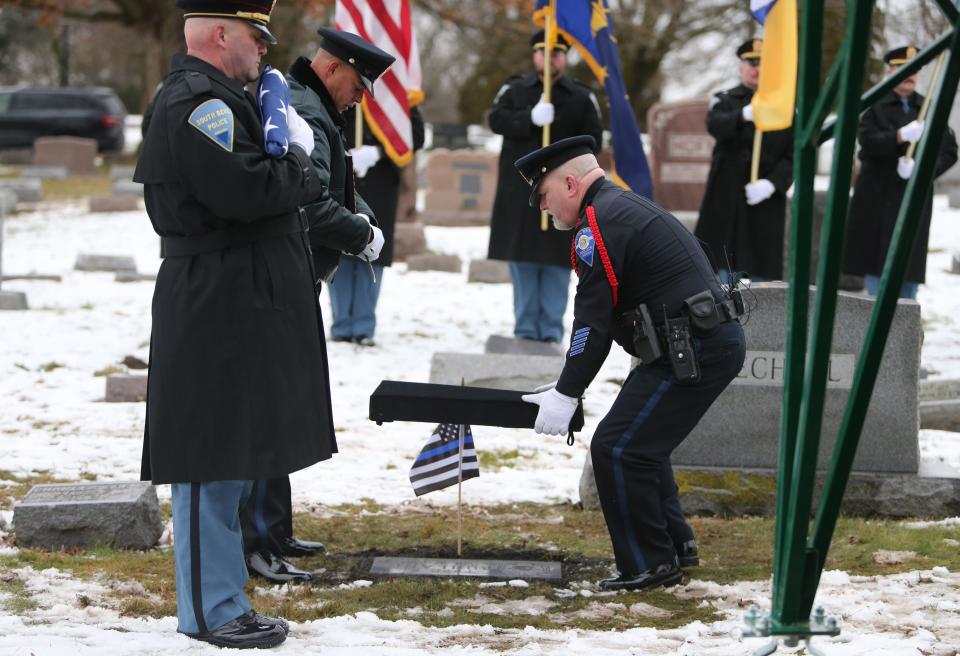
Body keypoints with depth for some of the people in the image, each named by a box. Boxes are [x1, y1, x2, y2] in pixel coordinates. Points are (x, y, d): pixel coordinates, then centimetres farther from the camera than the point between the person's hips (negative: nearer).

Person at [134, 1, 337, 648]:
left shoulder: (210, 97, 19)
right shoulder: (201, 104, -17)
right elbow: (243, 189, -27)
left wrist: (284, 162, 4)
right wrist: (298, 165, -10)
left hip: (242, 307, 11)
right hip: (220, 310, -11)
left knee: (232, 458, 14)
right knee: (213, 457, -5)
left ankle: (221, 600, 21)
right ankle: (211, 611, 0)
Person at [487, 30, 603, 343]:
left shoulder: (582, 97, 8)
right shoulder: (515, 89, 10)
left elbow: (592, 139, 3)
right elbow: (497, 119, -6)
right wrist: (531, 118, -22)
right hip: (520, 190, 1)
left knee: (557, 261, -2)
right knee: (522, 259, 2)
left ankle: (551, 331, 3)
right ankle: (525, 329, 9)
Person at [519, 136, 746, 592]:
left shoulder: (599, 225, -11)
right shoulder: (626, 208, 22)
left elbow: (593, 320, -13)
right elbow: (603, 316, 25)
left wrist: (567, 395, -7)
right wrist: (566, 386, 23)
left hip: (694, 350, -11)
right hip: (719, 342, 11)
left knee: (617, 449, -7)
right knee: (640, 445, 22)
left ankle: (648, 566, -1)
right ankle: (675, 545, 26)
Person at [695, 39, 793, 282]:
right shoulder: (725, 101, 7)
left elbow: (793, 157, 4)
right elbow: (716, 125, -16)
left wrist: (771, 184, -14)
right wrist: (745, 115, -37)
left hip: (766, 201, 1)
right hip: (726, 201, -1)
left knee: (762, 272, -1)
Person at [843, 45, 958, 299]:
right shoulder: (875, 106, 3)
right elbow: (868, 140, -13)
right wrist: (901, 136, -28)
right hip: (878, 195, -2)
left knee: (910, 267, 0)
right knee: (876, 264, -2)